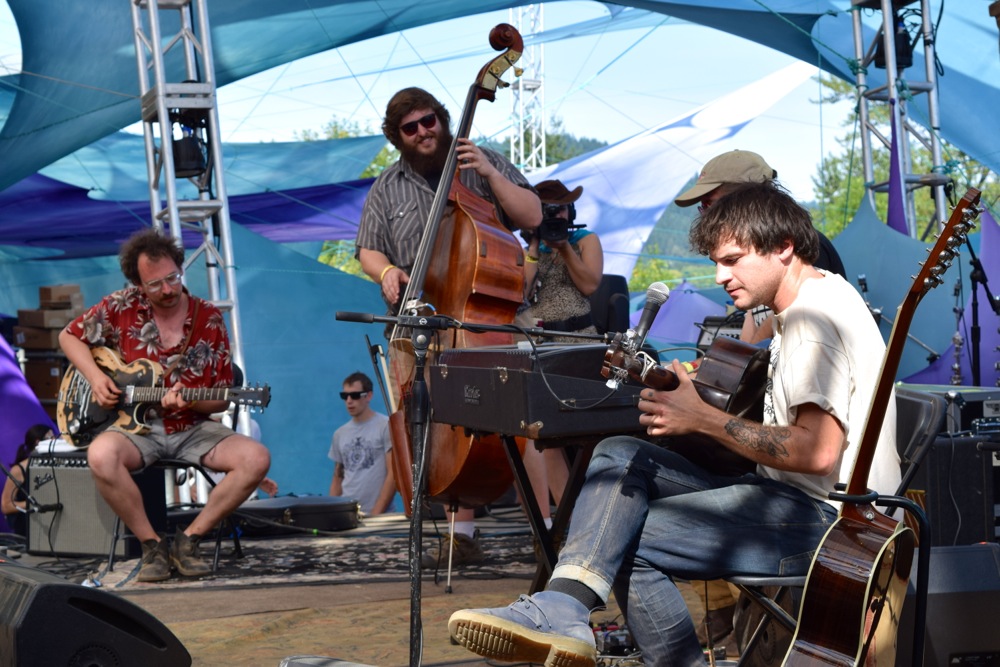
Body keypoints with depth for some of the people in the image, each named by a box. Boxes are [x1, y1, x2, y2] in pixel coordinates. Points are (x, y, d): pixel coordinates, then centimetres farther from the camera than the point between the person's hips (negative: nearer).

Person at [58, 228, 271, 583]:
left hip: (193, 428, 1)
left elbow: (222, 400, 2)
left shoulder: (209, 319, -2)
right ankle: (152, 544, -17)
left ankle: (188, 540, -11)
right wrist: (95, 377, -6)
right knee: (101, 456, -37)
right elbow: (69, 336, 11)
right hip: (137, 425, -1)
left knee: (256, 458, -25)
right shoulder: (122, 307, -3)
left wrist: (189, 401, -20)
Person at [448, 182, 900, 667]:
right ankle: (561, 608, -17)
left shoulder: (813, 316, -16)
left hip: (828, 521, -11)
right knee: (621, 455, -3)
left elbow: (818, 452, -27)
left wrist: (703, 419, -19)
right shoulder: (822, 296, 17)